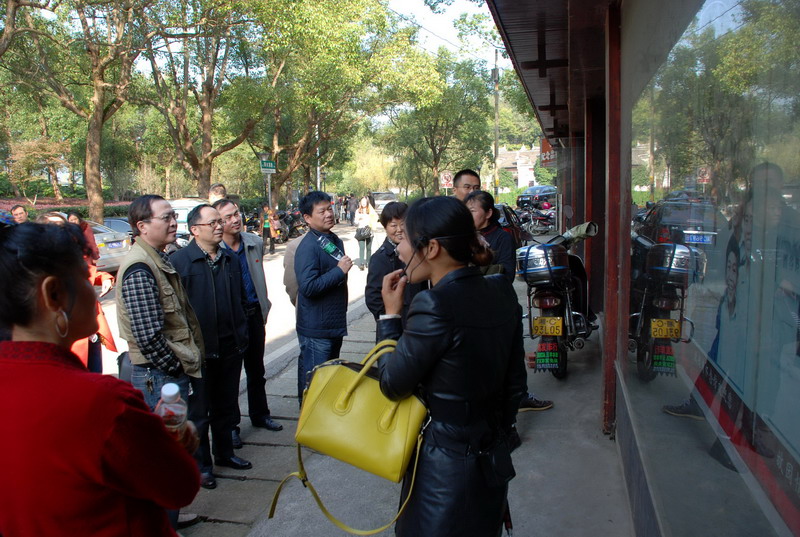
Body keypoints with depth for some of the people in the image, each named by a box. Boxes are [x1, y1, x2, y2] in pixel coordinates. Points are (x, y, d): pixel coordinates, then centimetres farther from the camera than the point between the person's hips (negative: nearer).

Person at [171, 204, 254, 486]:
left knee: (227, 406, 18)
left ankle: (224, 452, 35)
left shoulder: (230, 260, 10)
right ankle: (201, 464, 22)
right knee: (199, 411, 7)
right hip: (200, 351, -6)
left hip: (231, 348, 6)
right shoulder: (179, 261, -11)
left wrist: (241, 336, 14)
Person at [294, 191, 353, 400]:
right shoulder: (308, 247, -18)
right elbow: (308, 287, -27)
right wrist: (340, 270, -22)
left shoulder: (335, 240, 11)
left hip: (335, 325, 9)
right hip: (316, 329, -9)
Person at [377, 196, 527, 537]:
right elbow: (515, 382, 6)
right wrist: (494, 434, 18)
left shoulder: (435, 306, -26)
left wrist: (390, 314, -7)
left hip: (444, 468, -7)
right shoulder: (502, 293, -2)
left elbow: (392, 386, -15)